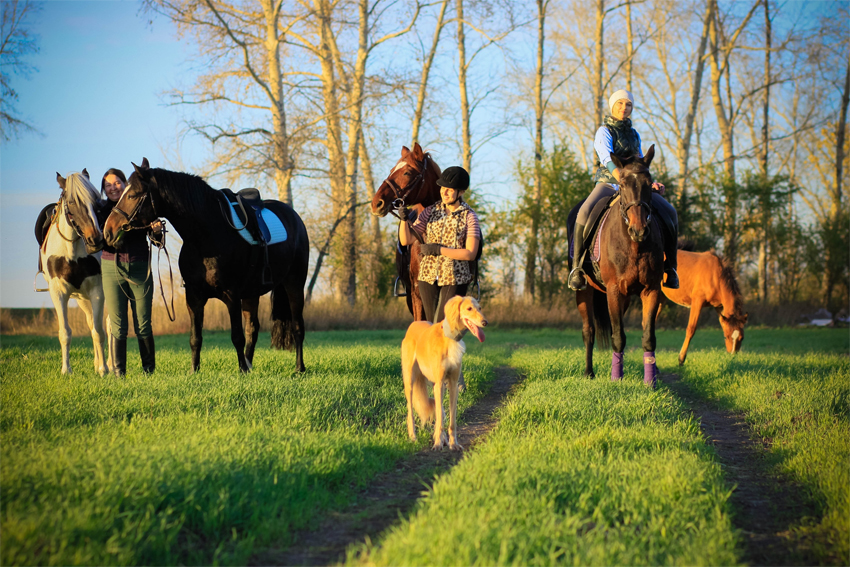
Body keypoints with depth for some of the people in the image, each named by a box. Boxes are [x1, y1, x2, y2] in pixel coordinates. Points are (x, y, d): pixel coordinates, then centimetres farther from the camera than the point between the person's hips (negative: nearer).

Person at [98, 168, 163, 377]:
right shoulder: (102, 211, 4)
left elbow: (157, 241, 1)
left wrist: (157, 231, -20)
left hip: (140, 269, -1)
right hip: (112, 270, 1)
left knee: (143, 326, 2)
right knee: (117, 326, 0)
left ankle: (149, 370, 11)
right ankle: (119, 373, 5)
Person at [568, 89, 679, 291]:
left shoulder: (634, 134, 18)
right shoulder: (604, 131, 0)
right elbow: (607, 159, -18)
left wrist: (652, 182, 4)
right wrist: (622, 180, -35)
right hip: (608, 182, -5)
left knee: (670, 212, -16)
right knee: (585, 212, -36)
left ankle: (670, 267, -7)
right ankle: (576, 267, -27)